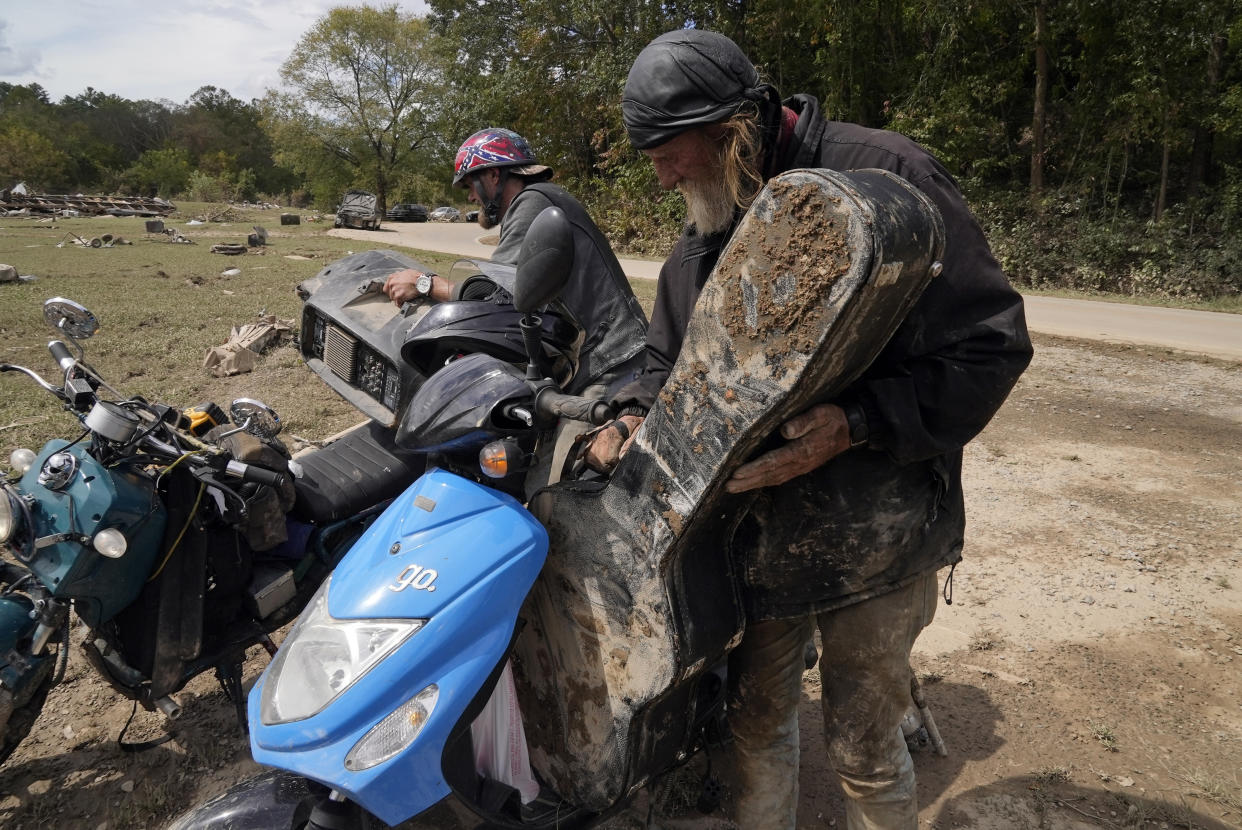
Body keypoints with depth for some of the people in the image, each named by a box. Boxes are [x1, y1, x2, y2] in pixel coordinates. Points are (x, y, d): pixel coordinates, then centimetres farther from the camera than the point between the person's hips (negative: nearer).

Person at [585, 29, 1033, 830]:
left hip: (873, 540, -6)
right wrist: (637, 412, -4)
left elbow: (991, 342, -18)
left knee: (863, 748, 8)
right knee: (756, 718, 20)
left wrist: (856, 424, -30)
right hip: (752, 528, 6)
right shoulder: (699, 241, 7)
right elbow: (669, 358, 18)